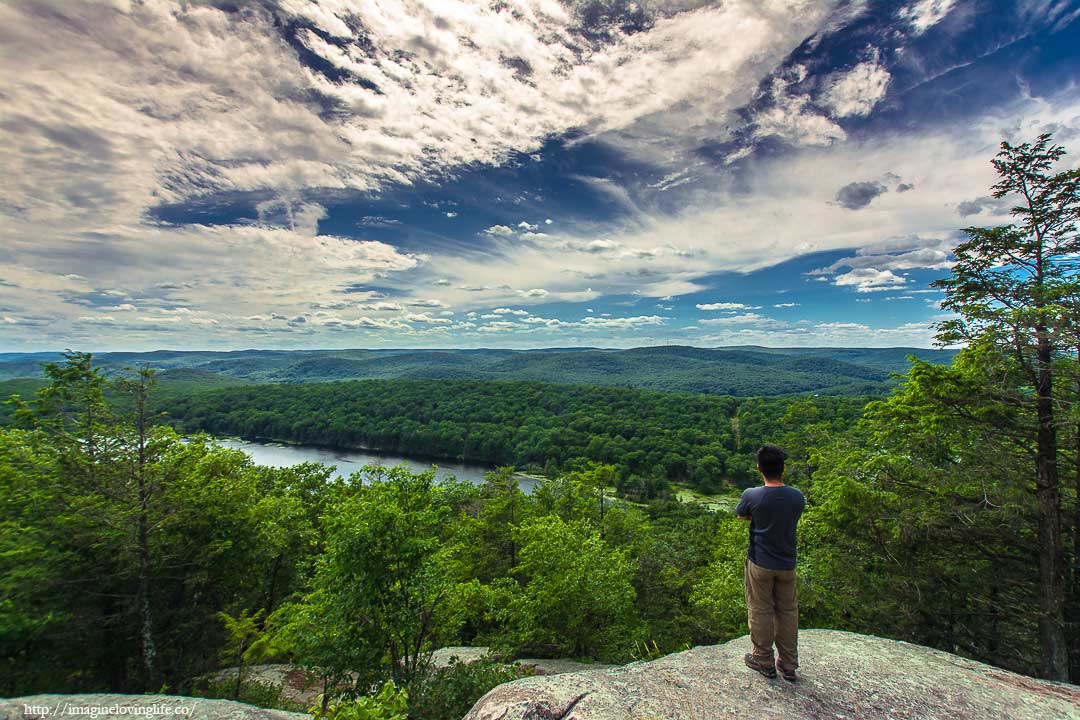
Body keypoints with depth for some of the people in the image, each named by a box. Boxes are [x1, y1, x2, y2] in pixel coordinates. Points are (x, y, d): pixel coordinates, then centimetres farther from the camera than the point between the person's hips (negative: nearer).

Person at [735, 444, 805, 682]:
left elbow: (741, 515, 0)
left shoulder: (751, 495, -19)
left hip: (760, 564, -3)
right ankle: (789, 666, 30)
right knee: (788, 612, 18)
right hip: (787, 564, 3)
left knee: (761, 612, 13)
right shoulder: (797, 497, -10)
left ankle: (764, 662, 27)